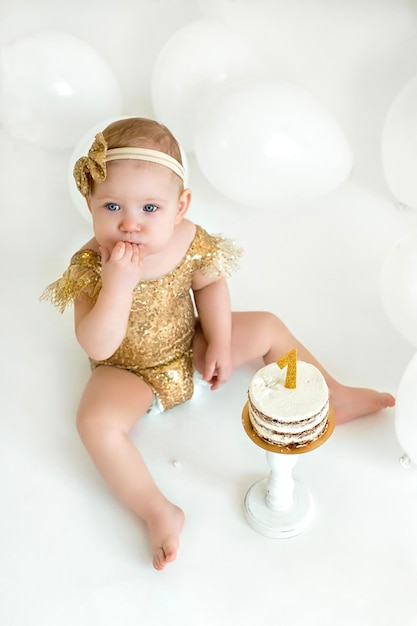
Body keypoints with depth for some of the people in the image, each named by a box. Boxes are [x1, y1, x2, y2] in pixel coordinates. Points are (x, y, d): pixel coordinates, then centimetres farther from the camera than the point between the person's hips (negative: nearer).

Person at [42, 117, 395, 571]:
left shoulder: (189, 240, -19)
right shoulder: (89, 268, -29)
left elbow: (210, 284, 2)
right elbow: (98, 348, -35)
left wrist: (221, 344, -6)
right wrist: (119, 283, -47)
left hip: (190, 347, 4)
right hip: (128, 371, -3)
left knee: (267, 328, 1)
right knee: (95, 422, -30)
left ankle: (332, 397, 19)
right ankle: (159, 512, -17)